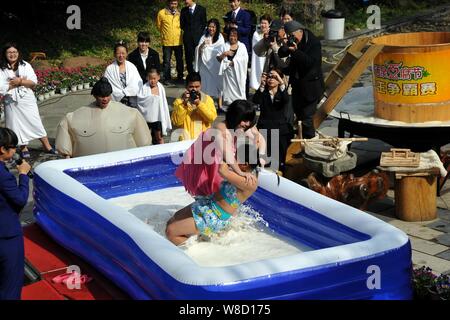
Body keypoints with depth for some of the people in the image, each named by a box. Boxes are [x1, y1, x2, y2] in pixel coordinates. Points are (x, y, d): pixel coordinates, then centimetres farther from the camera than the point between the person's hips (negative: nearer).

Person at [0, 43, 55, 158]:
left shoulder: (25, 65, 1)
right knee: (17, 125, 4)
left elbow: (33, 82, -5)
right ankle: (24, 149, 16)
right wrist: (19, 82, -13)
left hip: (27, 100, 0)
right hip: (12, 102, 0)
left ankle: (47, 146, 12)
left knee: (36, 123, 5)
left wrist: (20, 81, -18)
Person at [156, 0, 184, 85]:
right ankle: (167, 78, 9)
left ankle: (180, 77, 24)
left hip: (178, 41, 2)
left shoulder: (179, 13, -2)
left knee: (180, 60, 11)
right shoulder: (161, 13, -7)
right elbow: (159, 26, 8)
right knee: (166, 61, 1)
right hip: (167, 42, -2)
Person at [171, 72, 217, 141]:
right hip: (186, 140, -1)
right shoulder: (179, 101, 1)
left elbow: (212, 117, -8)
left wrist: (199, 104, -16)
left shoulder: (207, 99, 6)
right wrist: (184, 104, -15)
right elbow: (176, 122, -9)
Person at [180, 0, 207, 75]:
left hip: (198, 36, -3)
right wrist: (186, 30, 6)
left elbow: (204, 24, 4)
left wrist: (199, 32, -3)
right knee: (189, 58, 2)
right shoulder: (184, 10, 12)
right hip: (187, 37, 3)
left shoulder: (201, 9, 3)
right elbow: (182, 24, 16)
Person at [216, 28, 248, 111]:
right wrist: (224, 54, -12)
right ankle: (228, 105, 0)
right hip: (228, 71, 0)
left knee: (239, 88, -2)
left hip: (239, 72, 0)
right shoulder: (224, 46, 10)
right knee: (228, 88, -2)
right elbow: (218, 58, 7)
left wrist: (234, 62, -11)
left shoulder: (242, 46, 9)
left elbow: (245, 58, -3)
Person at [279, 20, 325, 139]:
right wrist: (286, 48, -22)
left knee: (306, 117, -9)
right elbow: (281, 54, 1)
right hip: (297, 83, 8)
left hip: (310, 85, -8)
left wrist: (296, 51, -34)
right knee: (298, 114, 20)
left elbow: (311, 62, -26)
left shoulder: (314, 42, -18)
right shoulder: (293, 41, 1)